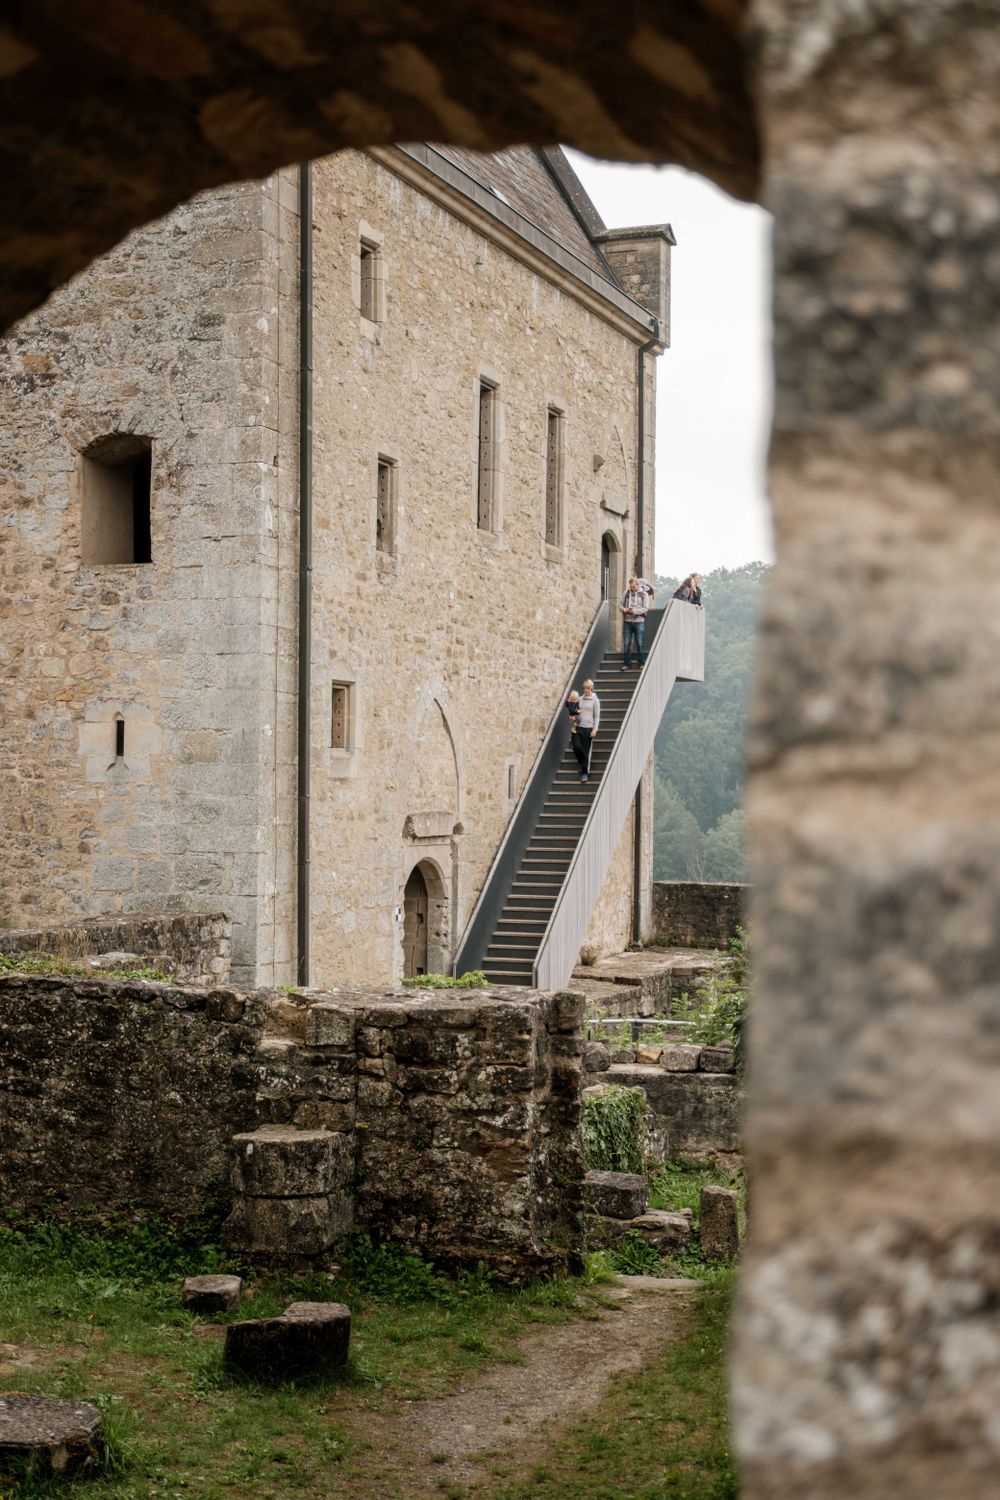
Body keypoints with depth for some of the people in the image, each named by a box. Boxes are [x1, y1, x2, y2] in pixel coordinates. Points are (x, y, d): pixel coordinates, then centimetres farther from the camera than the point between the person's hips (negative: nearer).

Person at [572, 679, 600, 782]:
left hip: (588, 728, -3)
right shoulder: (580, 699, 10)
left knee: (587, 751, -1)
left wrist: (595, 729, -9)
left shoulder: (595, 700, 0)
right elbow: (574, 711, 19)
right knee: (577, 747, -9)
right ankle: (582, 762, 21)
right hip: (578, 727, 3)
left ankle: (585, 773, 7)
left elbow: (597, 716, -1)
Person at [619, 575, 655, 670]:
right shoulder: (626, 593, 8)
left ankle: (641, 664, 9)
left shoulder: (644, 594, 0)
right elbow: (620, 605, 10)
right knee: (627, 643, 1)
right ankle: (627, 664, 7)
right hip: (628, 621, 2)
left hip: (639, 621, -2)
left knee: (639, 643, 1)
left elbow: (645, 608, -7)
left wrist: (635, 611, -21)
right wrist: (624, 609, -13)